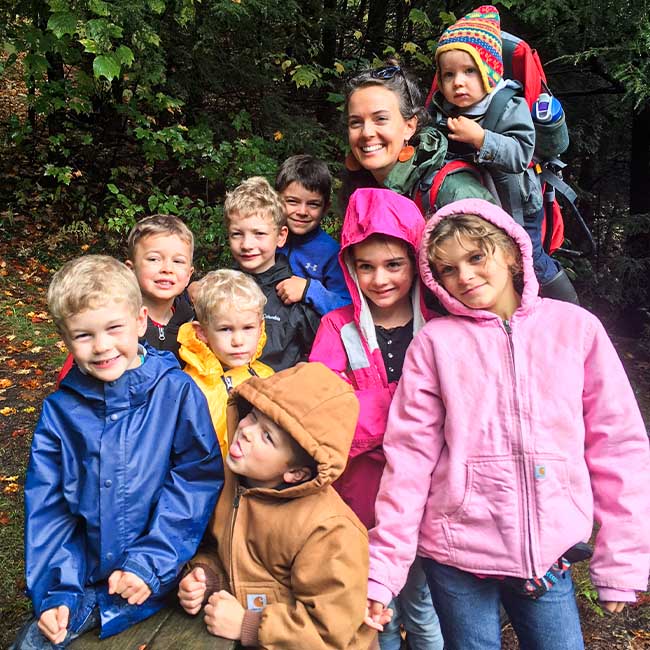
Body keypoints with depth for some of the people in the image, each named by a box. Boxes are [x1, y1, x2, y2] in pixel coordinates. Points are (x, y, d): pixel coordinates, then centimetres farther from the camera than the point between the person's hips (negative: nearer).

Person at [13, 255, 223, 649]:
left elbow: (198, 478, -12)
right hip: (84, 571, 3)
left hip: (157, 577, -2)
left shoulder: (178, 392, -11)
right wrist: (56, 591, -7)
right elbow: (47, 507, 1)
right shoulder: (60, 410, -1)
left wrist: (150, 562, -16)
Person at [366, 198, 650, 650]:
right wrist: (384, 568, -7)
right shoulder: (436, 341, -4)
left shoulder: (576, 327, -1)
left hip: (549, 553, 1)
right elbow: (410, 457, -5)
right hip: (456, 554, 0)